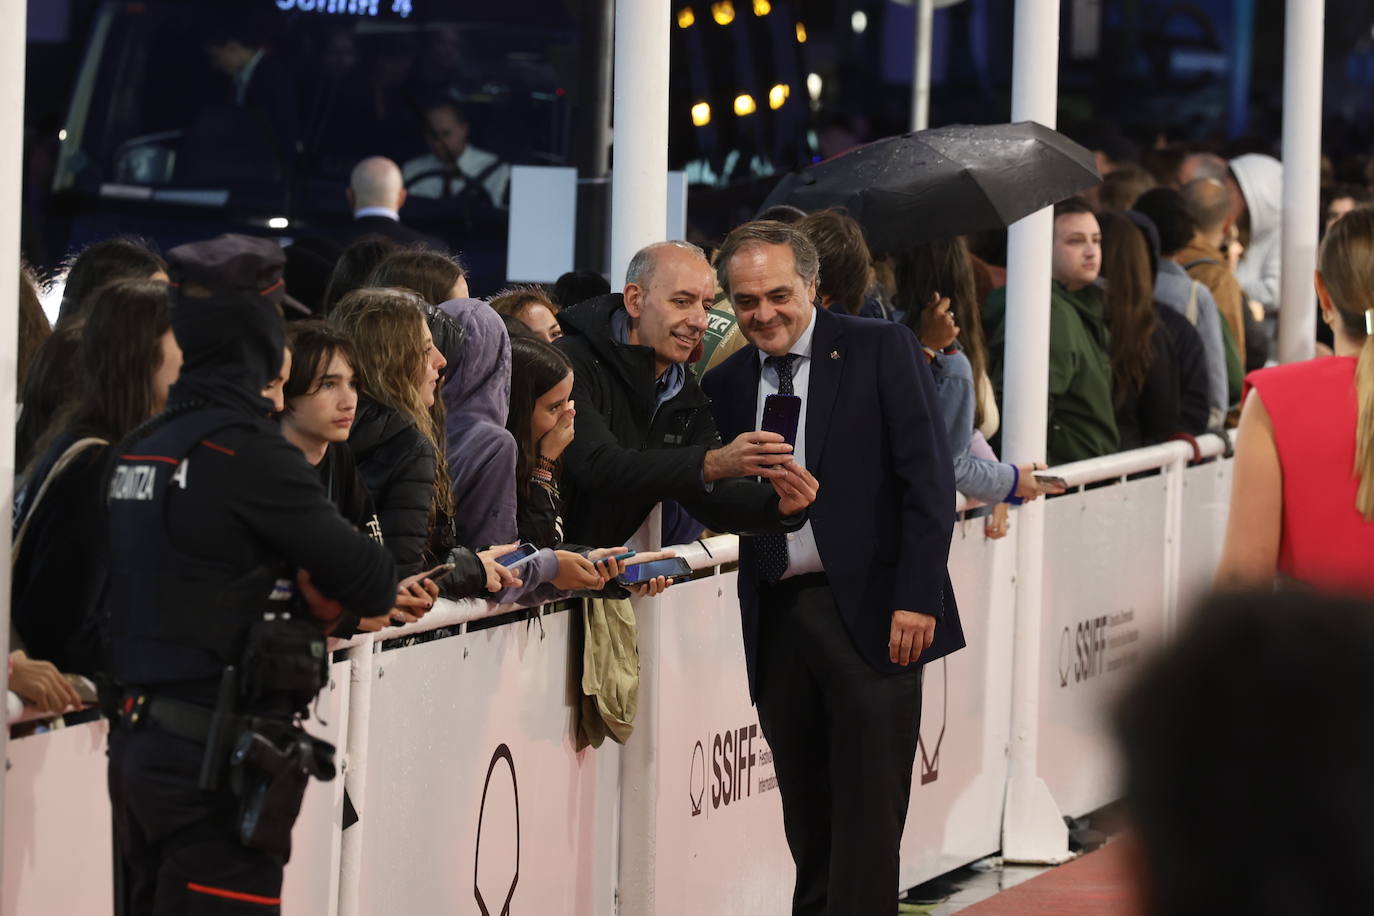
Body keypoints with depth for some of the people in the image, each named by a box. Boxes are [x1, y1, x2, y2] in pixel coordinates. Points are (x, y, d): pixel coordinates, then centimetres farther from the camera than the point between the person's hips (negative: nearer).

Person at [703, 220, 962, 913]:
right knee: (806, 817, 9)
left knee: (867, 815, -7)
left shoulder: (881, 350, -2)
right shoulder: (726, 384, 13)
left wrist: (917, 598, -13)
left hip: (867, 614, -5)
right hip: (777, 617, 5)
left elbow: (929, 478, -7)